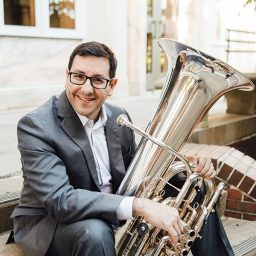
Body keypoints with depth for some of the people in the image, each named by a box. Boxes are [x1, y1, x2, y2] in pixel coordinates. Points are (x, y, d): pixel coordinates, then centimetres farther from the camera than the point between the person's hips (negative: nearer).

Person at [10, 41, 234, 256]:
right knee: (96, 232, -40)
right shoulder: (35, 125, -21)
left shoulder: (118, 117, -1)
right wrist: (139, 206, -41)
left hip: (110, 215, 6)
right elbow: (59, 200, -33)